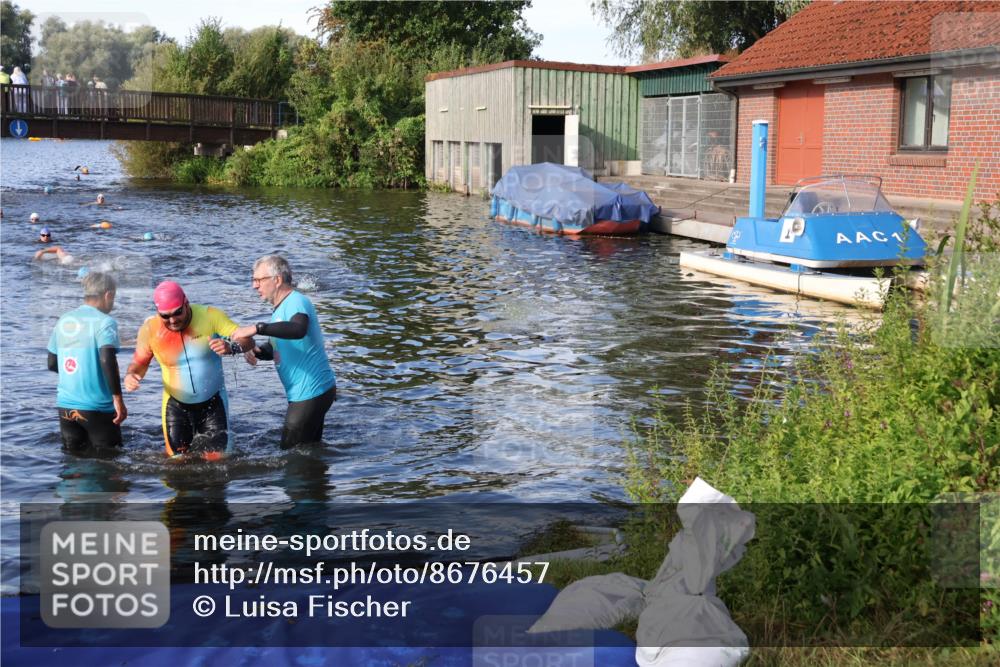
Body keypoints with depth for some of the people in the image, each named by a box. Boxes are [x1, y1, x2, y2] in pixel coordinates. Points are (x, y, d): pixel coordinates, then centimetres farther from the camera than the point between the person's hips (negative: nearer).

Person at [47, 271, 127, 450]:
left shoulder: (64, 321, 8)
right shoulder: (104, 322, -11)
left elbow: (52, 364, 13)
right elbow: (107, 359, -25)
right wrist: (118, 399, -22)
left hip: (65, 406, 6)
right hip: (97, 408, -6)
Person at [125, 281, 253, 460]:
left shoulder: (210, 316, -18)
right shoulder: (150, 329, -13)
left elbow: (246, 339, -20)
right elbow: (140, 362, 1)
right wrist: (130, 375, -22)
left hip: (213, 402, -1)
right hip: (176, 405, 1)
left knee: (215, 458, -2)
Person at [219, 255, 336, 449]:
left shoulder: (296, 302, -18)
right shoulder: (281, 308, 16)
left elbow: (298, 330, -41)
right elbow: (274, 349, 21)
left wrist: (256, 328, -43)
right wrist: (253, 351, 0)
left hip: (311, 393, -11)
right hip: (314, 390, 11)